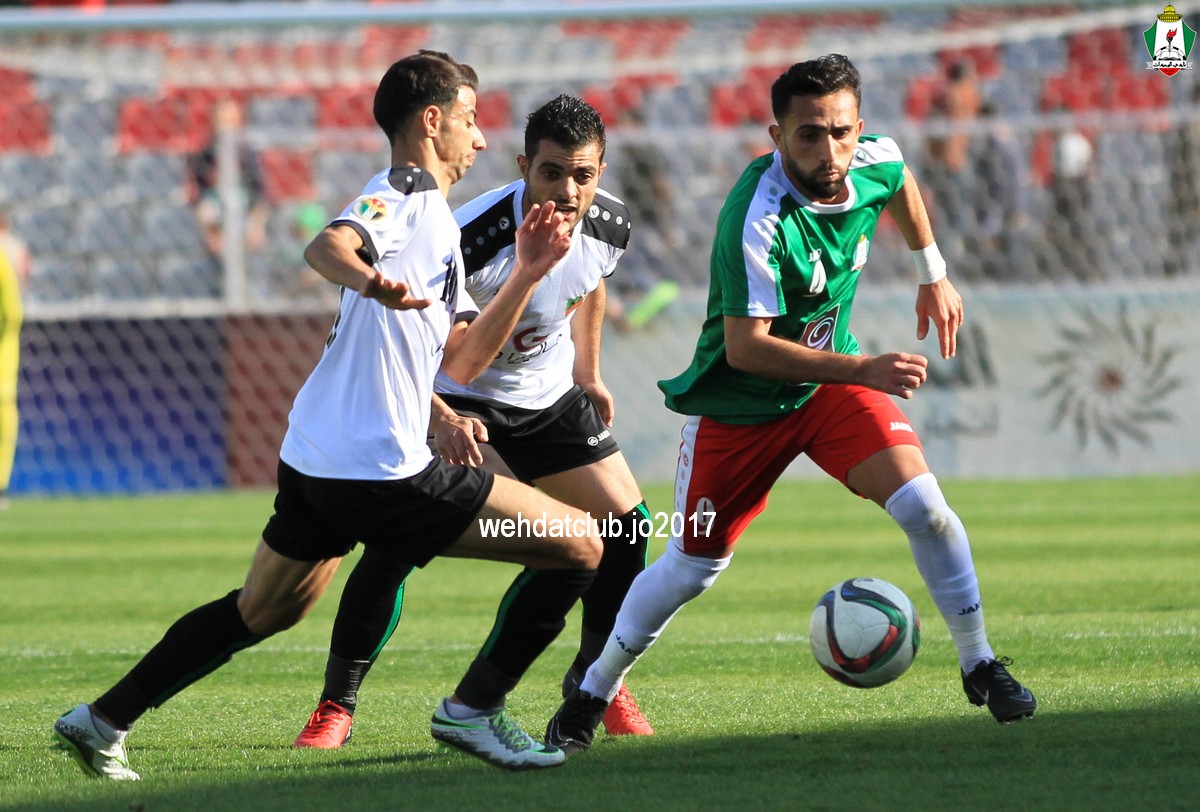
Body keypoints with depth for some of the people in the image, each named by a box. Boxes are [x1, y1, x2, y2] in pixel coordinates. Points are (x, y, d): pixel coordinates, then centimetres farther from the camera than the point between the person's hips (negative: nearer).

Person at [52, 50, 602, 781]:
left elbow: (463, 360, 19)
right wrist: (367, 277, -53)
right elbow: (327, 245, -31)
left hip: (316, 465, 10)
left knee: (258, 613, 25)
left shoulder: (438, 227, 22)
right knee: (581, 547, -7)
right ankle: (474, 710, 0)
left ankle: (102, 721, 27)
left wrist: (526, 276, 11)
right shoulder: (401, 196, -9)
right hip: (382, 471, -10)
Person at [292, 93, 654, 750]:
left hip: (549, 394, 5)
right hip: (456, 394, -5)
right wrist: (443, 420, -37)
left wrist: (587, 372, 15)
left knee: (626, 522, -1)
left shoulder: (609, 226, -15)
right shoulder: (473, 235, -34)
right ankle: (336, 708, -6)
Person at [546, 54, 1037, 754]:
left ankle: (980, 665, 0)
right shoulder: (759, 218, -34)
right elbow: (746, 348, -36)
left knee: (921, 503, -16)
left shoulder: (873, 163, -15)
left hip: (833, 378, 4)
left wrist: (934, 274, 16)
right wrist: (860, 370, -41)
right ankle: (594, 693, 27)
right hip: (741, 403, -4)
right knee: (694, 566, 6)